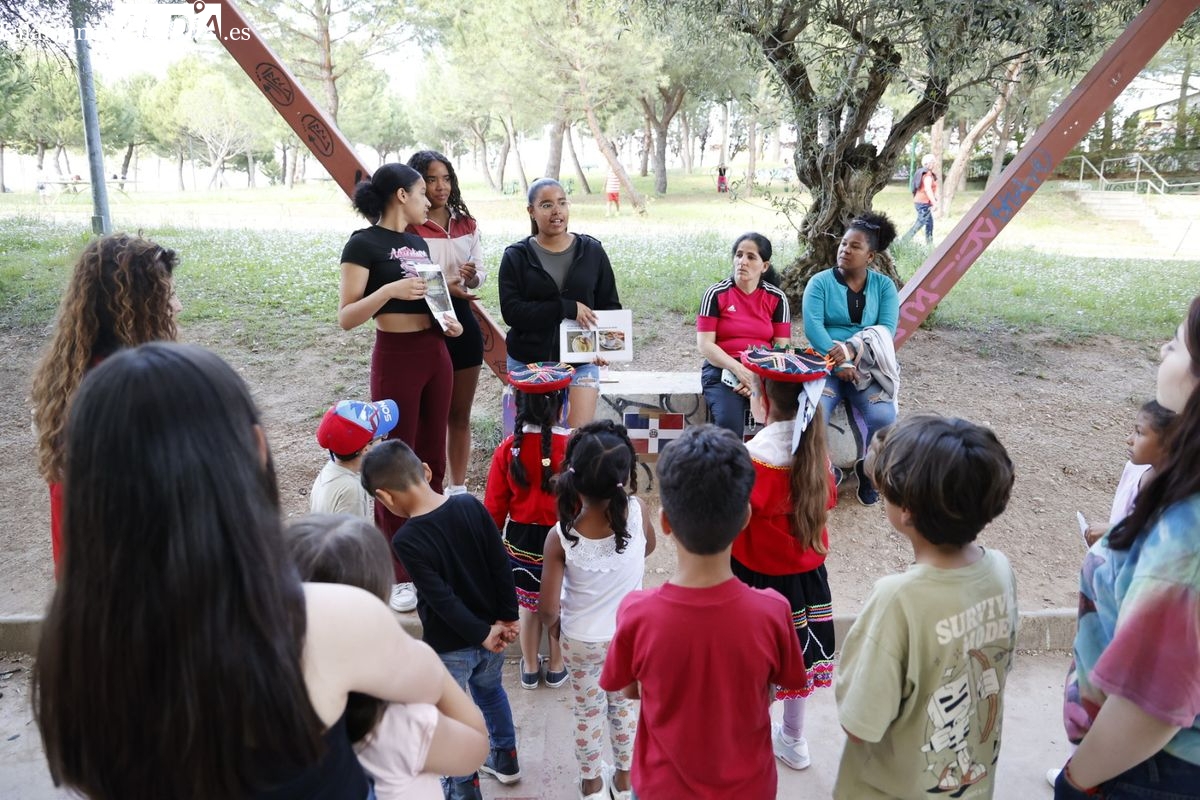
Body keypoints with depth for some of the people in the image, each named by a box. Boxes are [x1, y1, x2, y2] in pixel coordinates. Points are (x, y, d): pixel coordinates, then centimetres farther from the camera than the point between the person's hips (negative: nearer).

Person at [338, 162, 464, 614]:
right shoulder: (365, 243, -8)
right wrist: (390, 290, -26)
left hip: (436, 353, 7)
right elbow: (345, 317, -13)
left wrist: (447, 321, 5)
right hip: (396, 357, -7)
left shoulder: (418, 243, 14)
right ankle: (396, 575, 10)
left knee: (432, 461, 11)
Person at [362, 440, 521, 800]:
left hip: (449, 646, -6)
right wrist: (507, 618, 0)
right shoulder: (471, 505, -12)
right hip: (493, 629, 6)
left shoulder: (406, 540, -25)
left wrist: (482, 634, -12)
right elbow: (501, 565, -8)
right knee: (490, 691, 31)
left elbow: (442, 599, -23)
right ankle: (506, 761, 48)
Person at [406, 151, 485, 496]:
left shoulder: (465, 223, 8)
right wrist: (443, 286, -28)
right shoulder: (407, 228, -8)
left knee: (460, 414, 14)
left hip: (462, 322, 5)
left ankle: (458, 487, 27)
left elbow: (481, 272, 8)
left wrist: (472, 276, -15)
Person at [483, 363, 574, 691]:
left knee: (528, 605, 19)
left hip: (520, 537, 2)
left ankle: (530, 667, 36)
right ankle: (557, 667, 36)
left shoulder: (508, 448, -14)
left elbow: (495, 505, -6)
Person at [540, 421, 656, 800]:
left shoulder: (560, 537, -30)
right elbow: (649, 547, -1)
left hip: (581, 641, -1)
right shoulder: (636, 514, -26)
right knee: (625, 705, 26)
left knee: (588, 710, 23)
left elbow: (549, 609, -21)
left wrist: (551, 622, 0)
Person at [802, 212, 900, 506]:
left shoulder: (884, 286, 7)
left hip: (867, 366, 1)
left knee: (883, 417, -26)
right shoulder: (820, 282, 1)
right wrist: (838, 361, -24)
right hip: (825, 363, -1)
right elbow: (812, 327, -12)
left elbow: (887, 330, -6)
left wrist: (852, 349, -22)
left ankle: (868, 468, 6)